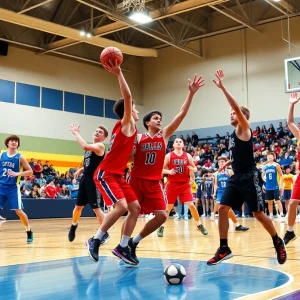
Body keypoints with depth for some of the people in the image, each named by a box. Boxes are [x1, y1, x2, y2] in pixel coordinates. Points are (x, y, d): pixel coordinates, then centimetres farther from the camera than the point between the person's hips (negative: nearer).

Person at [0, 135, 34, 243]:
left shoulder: (20, 157, -2)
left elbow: (30, 171, -2)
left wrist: (17, 174, -14)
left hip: (13, 187, -2)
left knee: (19, 211, -5)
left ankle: (29, 232, 12)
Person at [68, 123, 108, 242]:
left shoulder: (100, 146, -11)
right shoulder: (89, 147, 16)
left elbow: (85, 146, -29)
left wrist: (76, 132, -19)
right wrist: (80, 170, 9)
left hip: (94, 180, -8)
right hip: (85, 179, 8)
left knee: (96, 208, -6)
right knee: (78, 206, 16)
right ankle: (73, 226, 39)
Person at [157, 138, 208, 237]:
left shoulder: (188, 156, 6)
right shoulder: (169, 156, 0)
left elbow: (195, 169, 12)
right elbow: (161, 169, 1)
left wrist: (192, 169, -11)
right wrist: (169, 171, -18)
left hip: (185, 184, 1)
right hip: (172, 184, -1)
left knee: (191, 205, -6)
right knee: (168, 206, 2)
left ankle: (199, 225, 9)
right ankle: (161, 227, 17)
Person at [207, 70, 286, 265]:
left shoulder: (244, 128, -8)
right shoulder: (235, 133, 15)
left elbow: (236, 106, -23)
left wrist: (222, 87, -24)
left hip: (249, 178, -8)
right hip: (236, 178, 8)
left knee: (259, 214, 0)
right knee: (223, 209, -3)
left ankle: (278, 243, 23)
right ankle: (224, 249, 2)